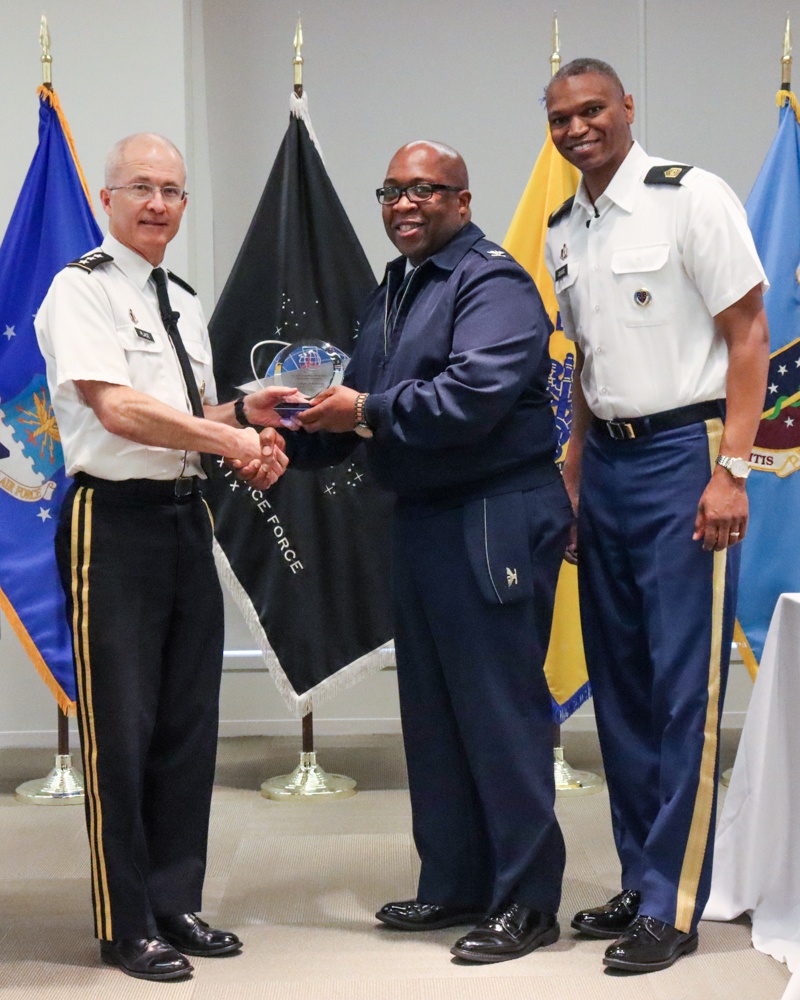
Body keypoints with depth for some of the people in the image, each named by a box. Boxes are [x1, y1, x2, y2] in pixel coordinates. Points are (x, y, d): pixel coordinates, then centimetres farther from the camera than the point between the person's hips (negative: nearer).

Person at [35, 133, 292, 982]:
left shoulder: (183, 302, 18)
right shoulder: (81, 289, -7)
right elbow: (118, 409, -18)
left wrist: (245, 420, 2)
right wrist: (232, 438, -16)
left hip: (186, 517, 8)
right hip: (112, 522, -8)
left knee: (189, 720, 11)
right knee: (121, 727, -1)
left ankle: (175, 904, 23)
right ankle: (126, 927, 10)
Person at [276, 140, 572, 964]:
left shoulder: (493, 283, -10)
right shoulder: (390, 294, 19)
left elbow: (476, 392, -25)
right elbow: (360, 407, 20)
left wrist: (370, 412, -17)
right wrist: (299, 428, 3)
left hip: (493, 522, -10)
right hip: (420, 519, 10)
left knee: (501, 708, -5)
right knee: (430, 709, 14)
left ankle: (526, 901, 5)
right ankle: (454, 883, 26)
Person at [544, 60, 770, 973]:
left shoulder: (690, 197, -6)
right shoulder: (562, 232, 13)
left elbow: (748, 332, -8)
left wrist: (730, 469, -16)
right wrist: (572, 477, 12)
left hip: (683, 453, -7)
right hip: (604, 460, 7)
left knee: (685, 688, -5)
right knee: (619, 683, 10)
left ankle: (671, 908, 3)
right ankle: (641, 881, 22)